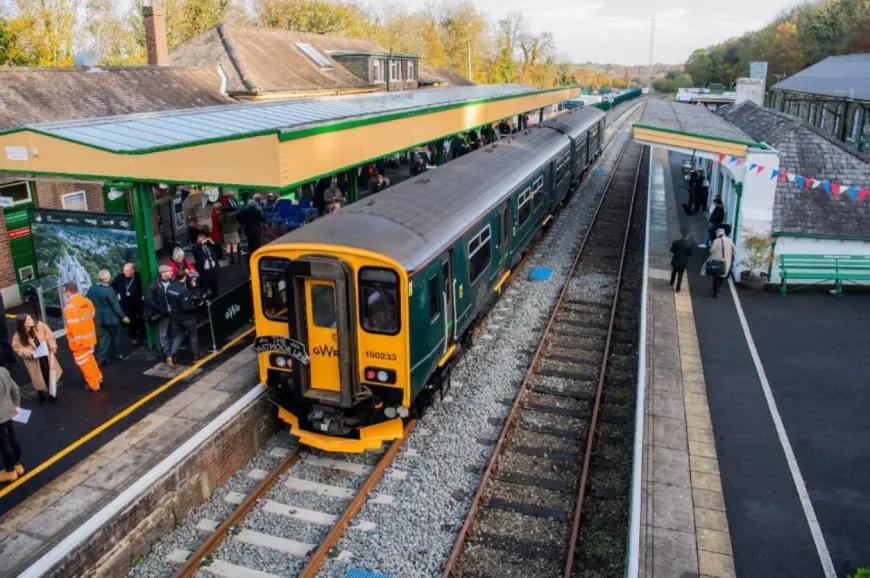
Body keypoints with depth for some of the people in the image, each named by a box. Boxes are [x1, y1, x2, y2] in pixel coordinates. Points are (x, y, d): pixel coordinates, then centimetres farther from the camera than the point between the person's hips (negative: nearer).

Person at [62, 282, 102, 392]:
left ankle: (93, 384, 18)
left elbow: (72, 326, -25)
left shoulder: (70, 307, -25)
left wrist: (73, 340, -16)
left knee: (84, 362, 8)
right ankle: (98, 378, 39)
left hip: (79, 340, -8)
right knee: (90, 358, 26)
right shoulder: (87, 301, -1)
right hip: (89, 336, 8)